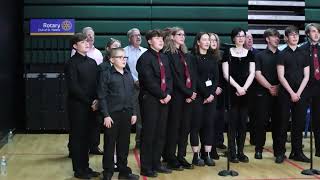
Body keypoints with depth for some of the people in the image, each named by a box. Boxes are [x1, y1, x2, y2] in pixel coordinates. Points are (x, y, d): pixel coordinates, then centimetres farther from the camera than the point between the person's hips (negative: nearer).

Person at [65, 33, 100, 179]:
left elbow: (96, 83, 10)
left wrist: (96, 100, -6)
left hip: (90, 106, 6)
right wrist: (89, 102, -13)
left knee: (86, 137, 12)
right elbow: (73, 87, -14)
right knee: (77, 137, 3)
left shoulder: (92, 62, 11)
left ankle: (85, 167, 21)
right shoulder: (71, 63, -8)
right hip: (77, 106, -6)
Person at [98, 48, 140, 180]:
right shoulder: (106, 74, -6)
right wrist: (106, 115, -13)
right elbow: (102, 97, -8)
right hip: (112, 114, -5)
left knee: (124, 144, 12)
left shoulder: (129, 75, 11)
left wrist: (133, 113, 11)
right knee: (109, 144, 4)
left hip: (126, 114, 5)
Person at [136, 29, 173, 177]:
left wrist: (168, 94, -5)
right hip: (150, 100, -7)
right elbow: (149, 81, -16)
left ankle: (156, 163, 20)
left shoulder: (164, 57, 17)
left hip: (163, 100, 7)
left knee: (161, 134, 9)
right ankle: (146, 167, 7)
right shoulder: (145, 58, -8)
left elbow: (168, 78, 12)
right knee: (148, 134, -2)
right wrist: (162, 95, -12)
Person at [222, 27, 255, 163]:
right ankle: (232, 152, 4)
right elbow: (226, 74, -4)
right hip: (232, 91, -3)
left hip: (246, 91, 3)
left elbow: (252, 73, 4)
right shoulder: (228, 53, 3)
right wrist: (237, 87, -13)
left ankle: (240, 151, 11)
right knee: (233, 121, -2)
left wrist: (244, 87, -10)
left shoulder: (249, 53, 11)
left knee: (243, 122, 4)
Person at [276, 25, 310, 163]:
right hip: (285, 93, -3)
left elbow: (306, 76, 6)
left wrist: (298, 92, -5)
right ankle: (281, 152, 5)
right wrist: (292, 93, -10)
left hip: (300, 93, 3)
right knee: (283, 123, -1)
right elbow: (281, 76, -5)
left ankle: (297, 152, 14)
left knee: (299, 123, 6)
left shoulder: (303, 54, 10)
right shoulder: (282, 54, 1)